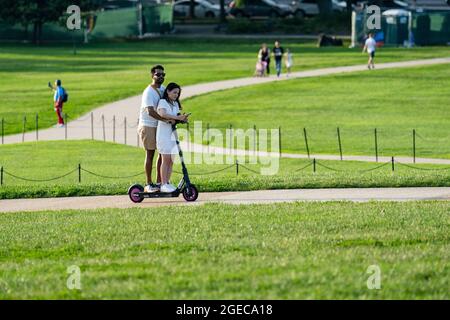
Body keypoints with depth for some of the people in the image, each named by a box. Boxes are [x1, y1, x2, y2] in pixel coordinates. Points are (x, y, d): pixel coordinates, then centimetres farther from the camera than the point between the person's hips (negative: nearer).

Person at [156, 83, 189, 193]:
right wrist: (177, 117, -32)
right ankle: (163, 184, -7)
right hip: (163, 134, -7)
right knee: (166, 159, -9)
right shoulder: (163, 102, -8)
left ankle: (168, 183, 11)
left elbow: (177, 117, 14)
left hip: (173, 135, 7)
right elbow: (162, 114, -26)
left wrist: (183, 118, -9)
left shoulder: (176, 104, 16)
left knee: (171, 160, 6)